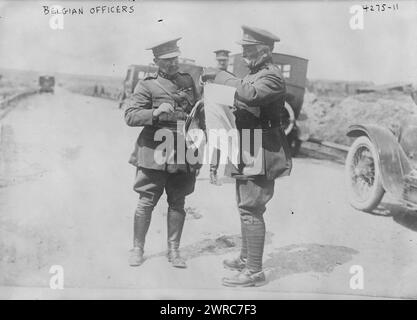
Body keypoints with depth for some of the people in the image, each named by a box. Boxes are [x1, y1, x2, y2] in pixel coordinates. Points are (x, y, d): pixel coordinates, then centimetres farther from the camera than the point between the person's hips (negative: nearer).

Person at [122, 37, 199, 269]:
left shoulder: (188, 81, 14)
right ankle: (137, 249, 18)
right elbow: (130, 116, -9)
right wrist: (155, 112, -24)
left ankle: (173, 250, 20)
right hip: (154, 152, -4)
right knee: (146, 203, 1)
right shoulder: (147, 85, -2)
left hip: (183, 153, 4)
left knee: (177, 203, 8)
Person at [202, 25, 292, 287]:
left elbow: (250, 95, -33)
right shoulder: (255, 73, 18)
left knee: (251, 210, -8)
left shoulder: (272, 76, -14)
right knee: (246, 207, 18)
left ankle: (254, 272, 0)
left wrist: (220, 76, -25)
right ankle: (246, 258, 33)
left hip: (260, 152, -10)